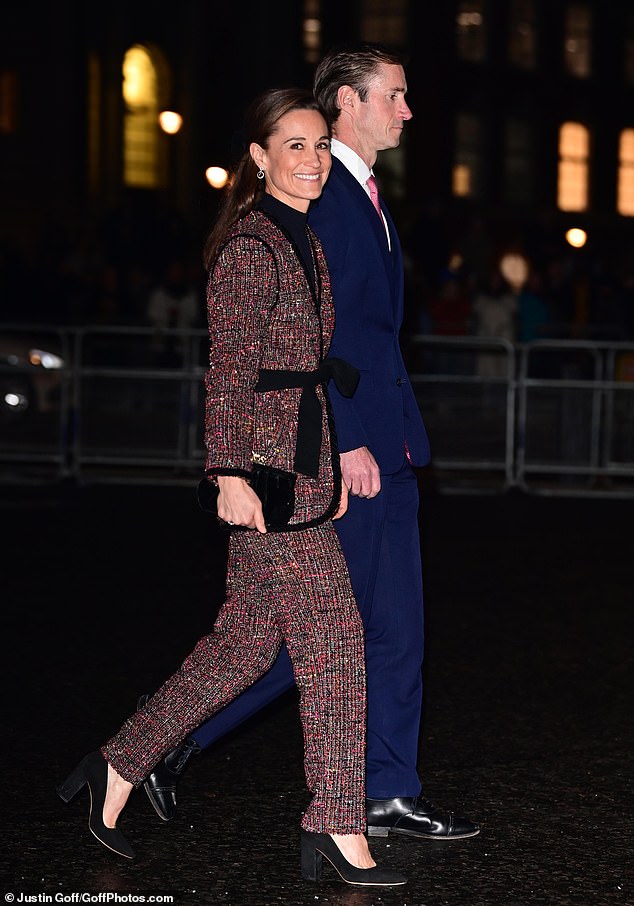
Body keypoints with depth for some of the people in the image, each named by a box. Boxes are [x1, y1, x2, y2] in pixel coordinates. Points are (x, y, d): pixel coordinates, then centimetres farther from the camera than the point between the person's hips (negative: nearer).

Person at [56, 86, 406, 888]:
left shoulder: (304, 242, 17)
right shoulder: (251, 244, -12)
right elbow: (228, 370, -16)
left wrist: (331, 463, 23)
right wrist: (231, 474, -20)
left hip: (299, 459, 10)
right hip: (262, 460, -10)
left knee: (245, 641, 12)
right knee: (332, 634, -6)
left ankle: (117, 769, 20)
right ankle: (336, 826, 1)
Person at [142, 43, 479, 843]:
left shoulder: (363, 199, 18)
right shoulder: (319, 197, -13)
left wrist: (391, 439, 18)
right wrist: (346, 443, -23)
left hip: (380, 445, 10)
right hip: (341, 450, -10)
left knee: (396, 627, 10)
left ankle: (389, 797, 15)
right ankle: (173, 740, 8)